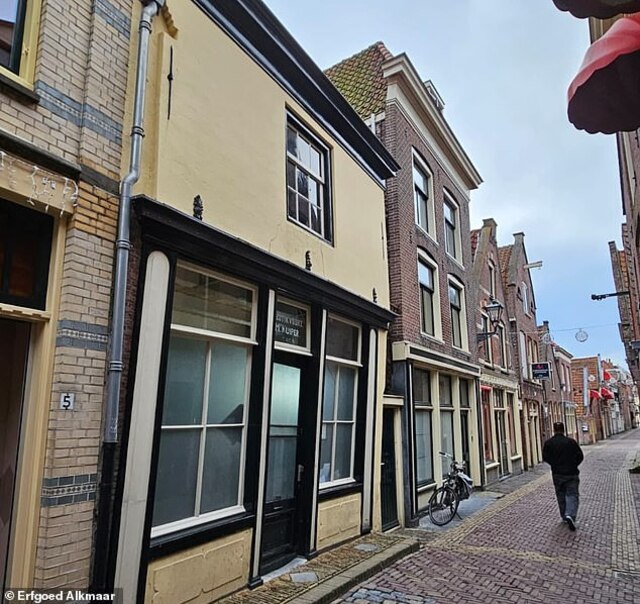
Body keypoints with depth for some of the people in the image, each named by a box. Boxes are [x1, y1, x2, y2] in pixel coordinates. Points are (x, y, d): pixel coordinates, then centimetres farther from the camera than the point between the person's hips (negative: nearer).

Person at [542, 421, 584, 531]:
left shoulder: (548, 443, -3)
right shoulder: (571, 441, -6)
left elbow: (545, 457, -4)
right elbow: (580, 456, -4)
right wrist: (573, 465, 13)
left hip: (557, 474, 2)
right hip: (571, 474, -2)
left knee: (561, 496, 15)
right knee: (572, 495, 0)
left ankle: (564, 516, 21)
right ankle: (570, 515, -19)